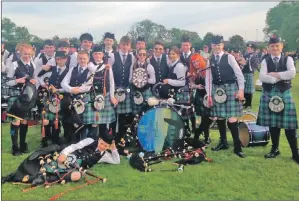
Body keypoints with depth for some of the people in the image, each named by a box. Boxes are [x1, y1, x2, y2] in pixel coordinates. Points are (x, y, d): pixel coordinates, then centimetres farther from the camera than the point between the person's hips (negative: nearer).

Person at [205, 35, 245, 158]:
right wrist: (209, 95, 3)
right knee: (219, 117, 9)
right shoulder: (210, 60, 8)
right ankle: (223, 142, 25)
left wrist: (241, 90, -11)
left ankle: (237, 147, 1)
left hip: (230, 88, -4)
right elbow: (208, 78, 8)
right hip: (217, 90, 4)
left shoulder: (229, 57, -3)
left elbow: (239, 74, -4)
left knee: (232, 118, -8)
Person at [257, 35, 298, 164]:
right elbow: (262, 77, -13)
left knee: (289, 124, -2)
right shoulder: (265, 61, 4)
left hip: (285, 94, -1)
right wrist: (280, 78, -16)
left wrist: (275, 74, -13)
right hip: (269, 94, 1)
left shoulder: (288, 59, 2)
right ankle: (275, 149, 25)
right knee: (273, 124, 9)